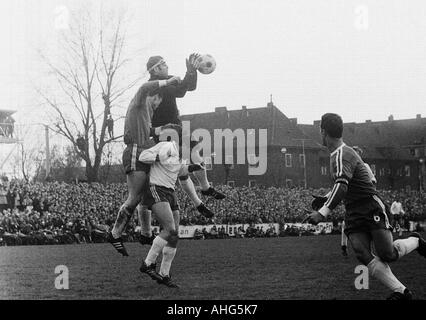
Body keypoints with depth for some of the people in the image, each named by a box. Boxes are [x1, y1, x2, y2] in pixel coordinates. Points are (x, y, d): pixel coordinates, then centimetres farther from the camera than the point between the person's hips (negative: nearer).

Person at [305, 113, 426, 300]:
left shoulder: (342, 155, -18)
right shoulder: (343, 153, 13)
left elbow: (342, 186, -31)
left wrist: (323, 213, -37)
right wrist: (325, 200, 29)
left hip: (373, 210, -8)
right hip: (354, 215, 8)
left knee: (387, 255, -11)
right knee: (363, 255, -12)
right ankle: (401, 292, -12)